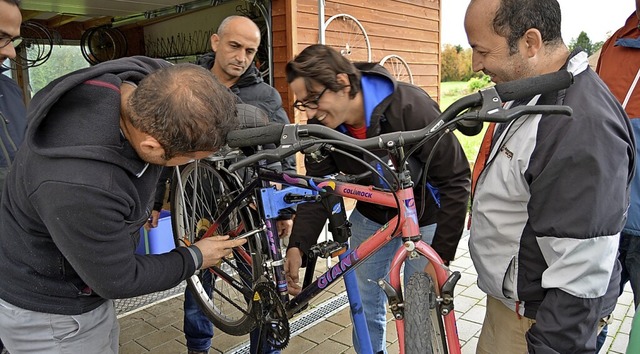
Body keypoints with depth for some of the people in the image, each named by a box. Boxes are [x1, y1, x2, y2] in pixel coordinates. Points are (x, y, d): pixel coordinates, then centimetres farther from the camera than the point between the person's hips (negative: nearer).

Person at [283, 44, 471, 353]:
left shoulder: (411, 107, -31)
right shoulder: (321, 126, -16)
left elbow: (455, 181, -24)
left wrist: (441, 254, -23)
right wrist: (298, 245, -24)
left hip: (424, 220, -4)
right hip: (370, 218, 4)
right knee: (364, 307, 13)